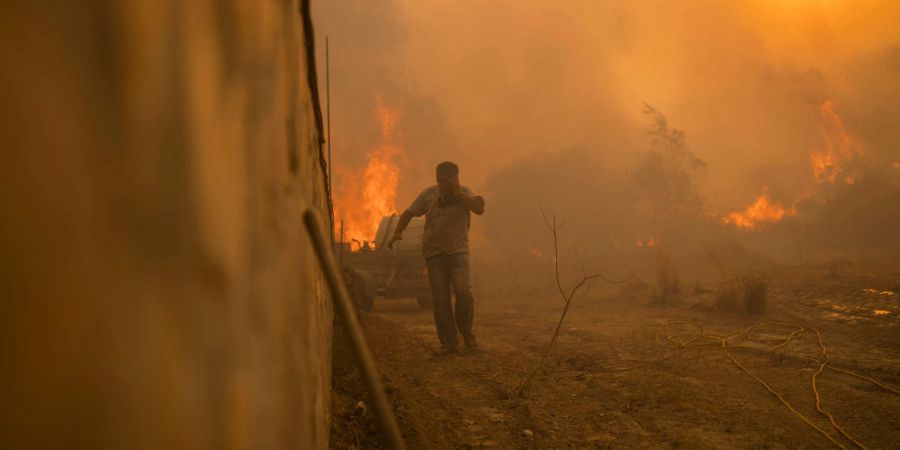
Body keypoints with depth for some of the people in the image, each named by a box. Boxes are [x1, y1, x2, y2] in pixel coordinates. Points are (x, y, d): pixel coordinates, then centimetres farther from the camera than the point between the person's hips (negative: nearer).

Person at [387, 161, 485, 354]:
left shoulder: (464, 192, 2)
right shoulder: (429, 194, 5)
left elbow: (479, 209, -15)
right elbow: (409, 213, 8)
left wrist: (458, 192, -18)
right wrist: (398, 232, -8)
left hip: (458, 251, -1)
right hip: (434, 253, 1)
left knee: (463, 292, -17)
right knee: (440, 299, -1)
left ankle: (466, 332, 6)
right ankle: (448, 343, 7)